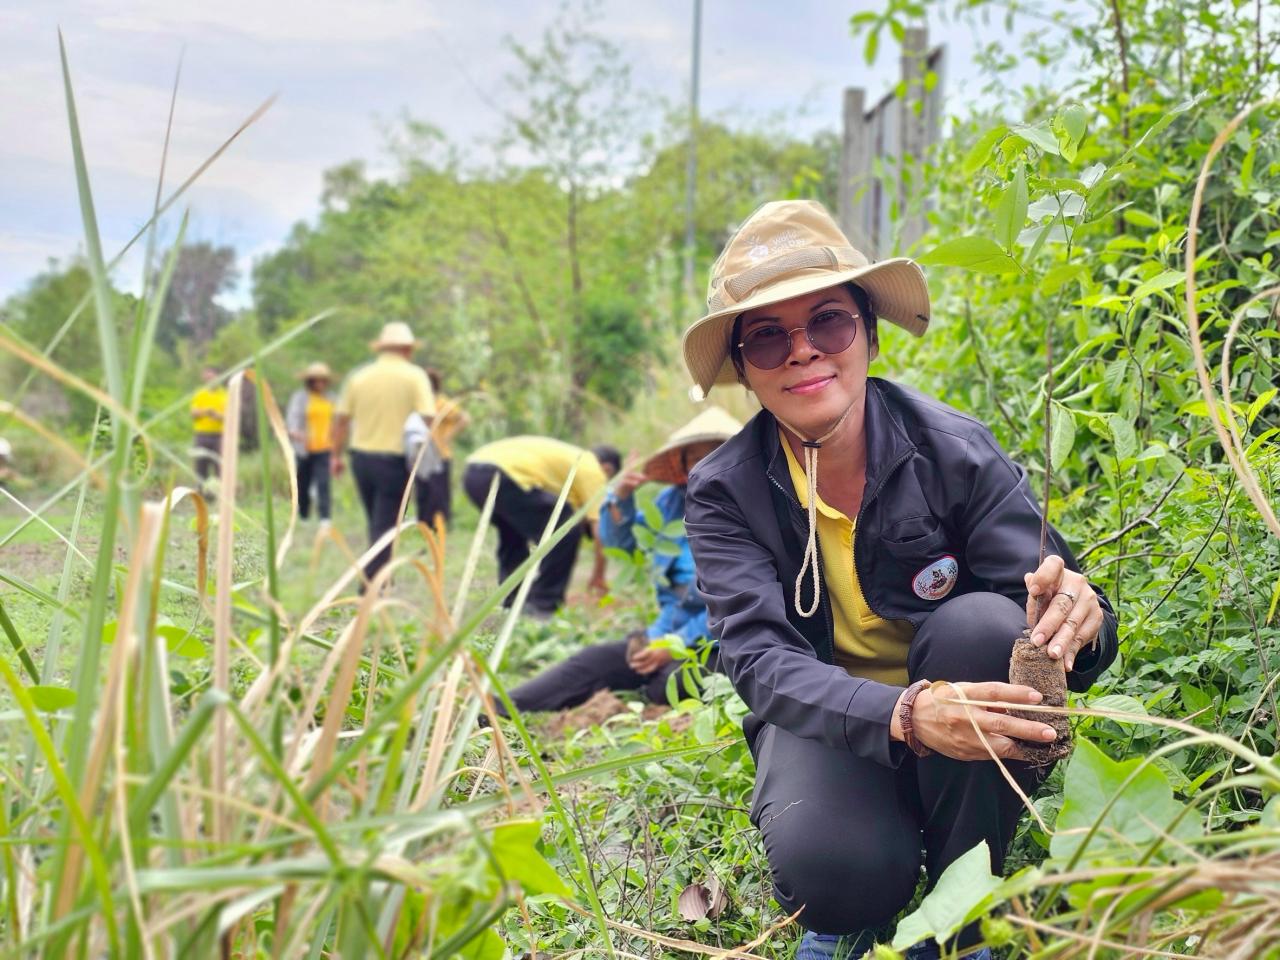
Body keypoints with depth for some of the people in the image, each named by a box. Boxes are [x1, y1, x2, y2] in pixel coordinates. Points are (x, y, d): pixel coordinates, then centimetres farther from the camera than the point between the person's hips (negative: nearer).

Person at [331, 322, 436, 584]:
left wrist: (336, 455, 15)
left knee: (376, 521, 20)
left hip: (361, 456, 4)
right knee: (385, 527, 0)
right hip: (395, 460, -4)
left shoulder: (359, 376, 6)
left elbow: (340, 418, 6)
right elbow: (427, 418, -14)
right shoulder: (415, 376, -4)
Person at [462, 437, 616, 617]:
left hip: (472, 473, 10)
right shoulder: (592, 469, 12)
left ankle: (513, 602, 28)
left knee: (512, 532, 33)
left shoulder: (570, 458, 36)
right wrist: (598, 578, 15)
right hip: (501, 477, -10)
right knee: (567, 530, 0)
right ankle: (544, 605, 6)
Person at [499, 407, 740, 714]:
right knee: (594, 660, -14)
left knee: (666, 686, -36)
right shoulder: (673, 501, 9)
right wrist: (620, 499, -2)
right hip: (669, 631, 6)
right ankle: (496, 711, -23)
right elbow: (619, 540, 18)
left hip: (719, 646, -5)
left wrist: (674, 647, -16)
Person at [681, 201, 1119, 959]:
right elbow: (761, 660, -23)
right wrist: (903, 714, -43)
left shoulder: (956, 451, -16)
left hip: (968, 732, 1)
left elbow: (1053, 604, -17)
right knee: (834, 868, -34)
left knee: (980, 622, -32)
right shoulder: (726, 492, -13)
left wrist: (1072, 620, -45)